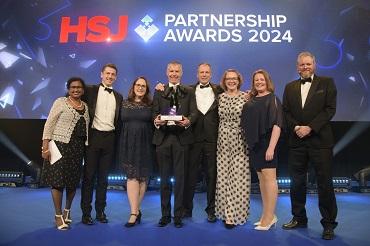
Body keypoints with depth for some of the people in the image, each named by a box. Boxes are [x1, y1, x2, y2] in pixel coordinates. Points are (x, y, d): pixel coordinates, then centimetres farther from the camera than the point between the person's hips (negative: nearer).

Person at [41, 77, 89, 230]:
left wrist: (85, 146, 7)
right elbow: (49, 124, -6)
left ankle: (67, 210, 32)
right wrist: (45, 147, -12)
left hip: (77, 148, 4)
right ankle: (58, 215, 15)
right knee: (58, 180, 0)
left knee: (73, 180, 10)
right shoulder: (60, 102, -2)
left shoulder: (85, 106, 11)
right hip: (60, 145, -4)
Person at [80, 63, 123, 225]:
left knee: (103, 176, 10)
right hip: (93, 136, -3)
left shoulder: (118, 97, 13)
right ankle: (86, 212, 14)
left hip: (109, 138, 3)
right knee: (89, 175, 4)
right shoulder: (90, 90, 3)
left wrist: (117, 138, 5)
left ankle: (100, 211, 20)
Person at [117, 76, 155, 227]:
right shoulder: (124, 104, 8)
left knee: (142, 178, 4)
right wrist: (120, 144, 4)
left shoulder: (150, 105, 4)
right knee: (132, 177, -4)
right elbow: (119, 124, 9)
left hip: (145, 145, 0)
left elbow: (154, 124, 6)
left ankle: (135, 210, 17)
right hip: (128, 144, 1)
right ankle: (135, 212, -2)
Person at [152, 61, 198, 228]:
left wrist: (188, 120, -22)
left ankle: (178, 215, 17)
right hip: (163, 137, 1)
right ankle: (165, 215, 21)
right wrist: (156, 120, -17)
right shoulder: (159, 91, 14)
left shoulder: (189, 92, 11)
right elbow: (154, 112, 5)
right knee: (164, 178, 8)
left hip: (181, 138, -1)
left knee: (180, 178, 4)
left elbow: (194, 112, 0)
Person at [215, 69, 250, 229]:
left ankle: (235, 213, 10)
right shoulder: (220, 97, 8)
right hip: (223, 142, 3)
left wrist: (250, 141, -3)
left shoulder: (245, 97, 0)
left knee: (238, 178, -2)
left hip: (240, 143, -3)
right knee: (223, 178, 5)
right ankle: (226, 212, 19)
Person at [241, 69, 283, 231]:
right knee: (261, 179, 11)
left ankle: (269, 217, 6)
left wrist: (271, 147, -19)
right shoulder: (251, 101, 12)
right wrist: (249, 142, 3)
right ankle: (267, 215, 21)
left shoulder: (273, 99, -3)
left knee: (269, 178, -4)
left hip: (266, 143, -6)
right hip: (254, 144, 6)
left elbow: (277, 124, -12)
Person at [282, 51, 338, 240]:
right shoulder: (290, 87, 13)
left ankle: (328, 223, 18)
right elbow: (285, 112, 8)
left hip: (320, 141, -3)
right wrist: (296, 127, -10)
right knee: (297, 182, 11)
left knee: (325, 183, 3)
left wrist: (310, 127, -14)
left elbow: (330, 109, -6)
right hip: (297, 142, 3)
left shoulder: (327, 83, 4)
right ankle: (299, 218, 26)